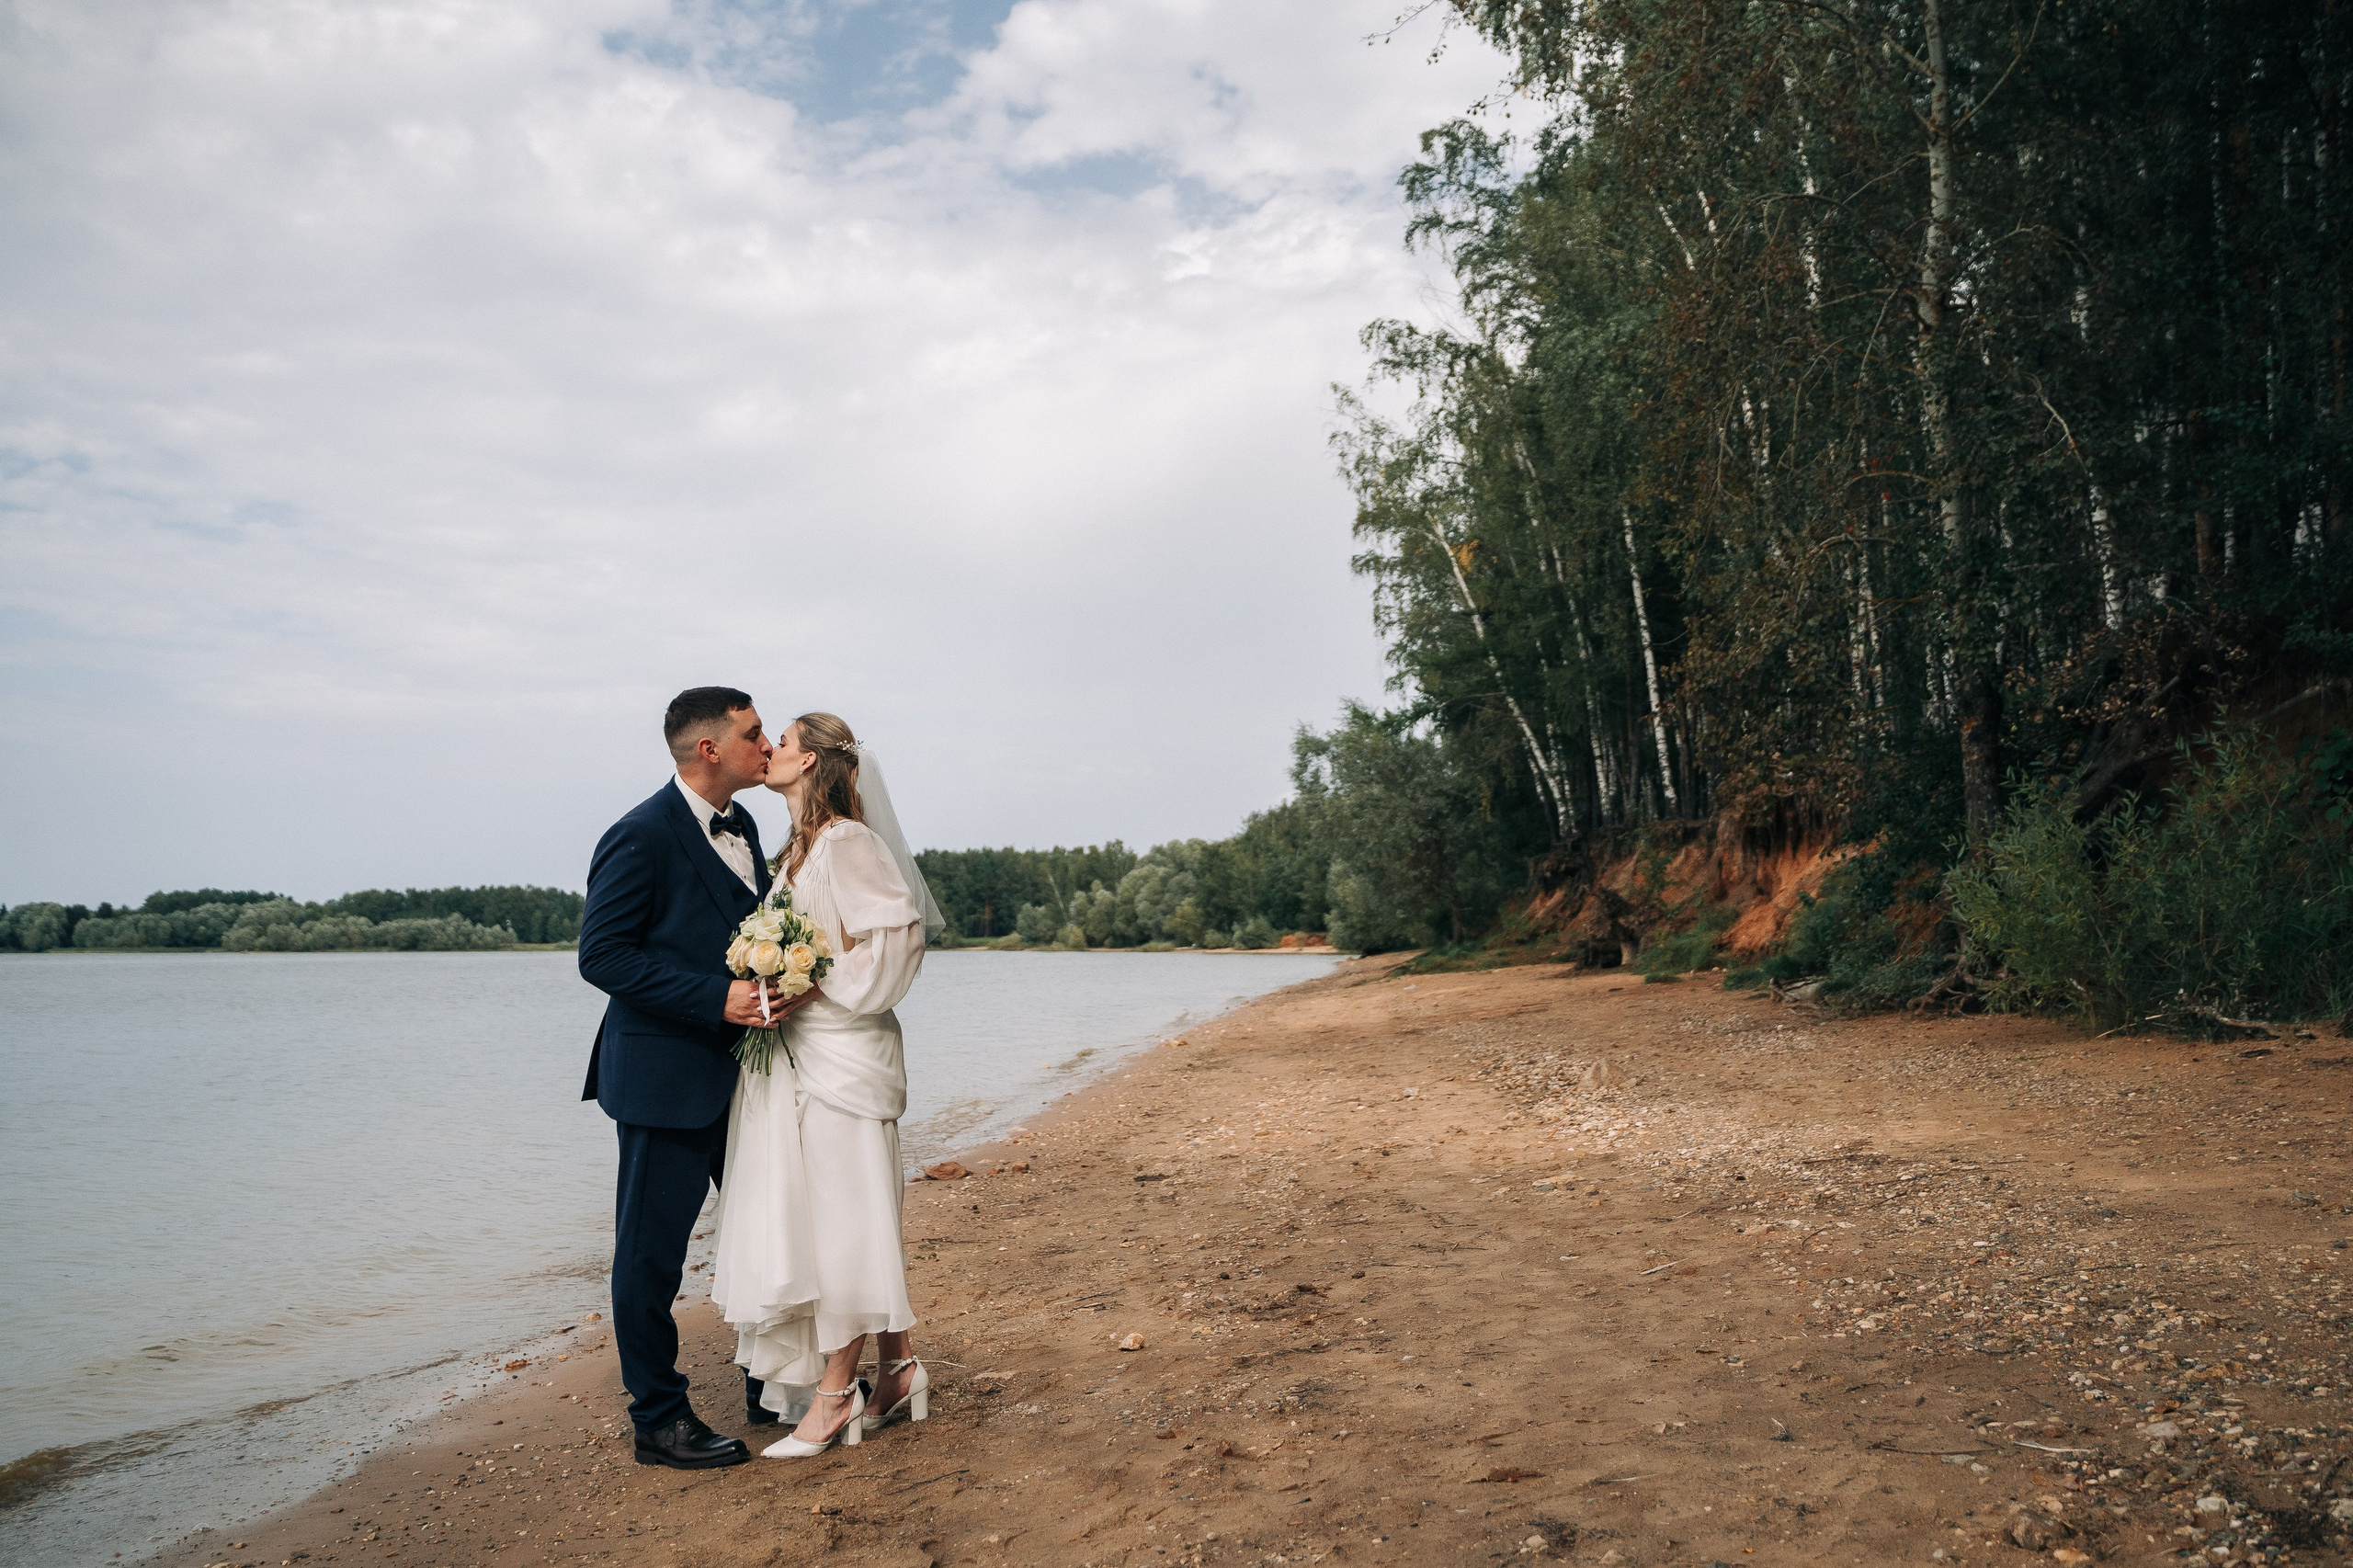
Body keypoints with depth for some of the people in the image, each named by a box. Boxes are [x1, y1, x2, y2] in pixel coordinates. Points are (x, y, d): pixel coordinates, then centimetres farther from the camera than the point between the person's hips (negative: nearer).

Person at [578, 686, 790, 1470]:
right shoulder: (641, 838, -16)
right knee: (652, 1250, 5)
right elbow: (601, 956, -19)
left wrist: (771, 985, 1)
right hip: (666, 1076, -9)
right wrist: (718, 998, -24)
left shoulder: (740, 827, 9)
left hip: (742, 1069, 9)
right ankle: (658, 1419, 19)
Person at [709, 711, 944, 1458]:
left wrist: (814, 988, -18)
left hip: (842, 1054, -9)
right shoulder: (797, 849, 15)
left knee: (840, 1215, -2)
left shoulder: (846, 841, -12)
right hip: (798, 1053, 9)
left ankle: (835, 1396, 7)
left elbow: (898, 935, -18)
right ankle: (899, 1371, 21)